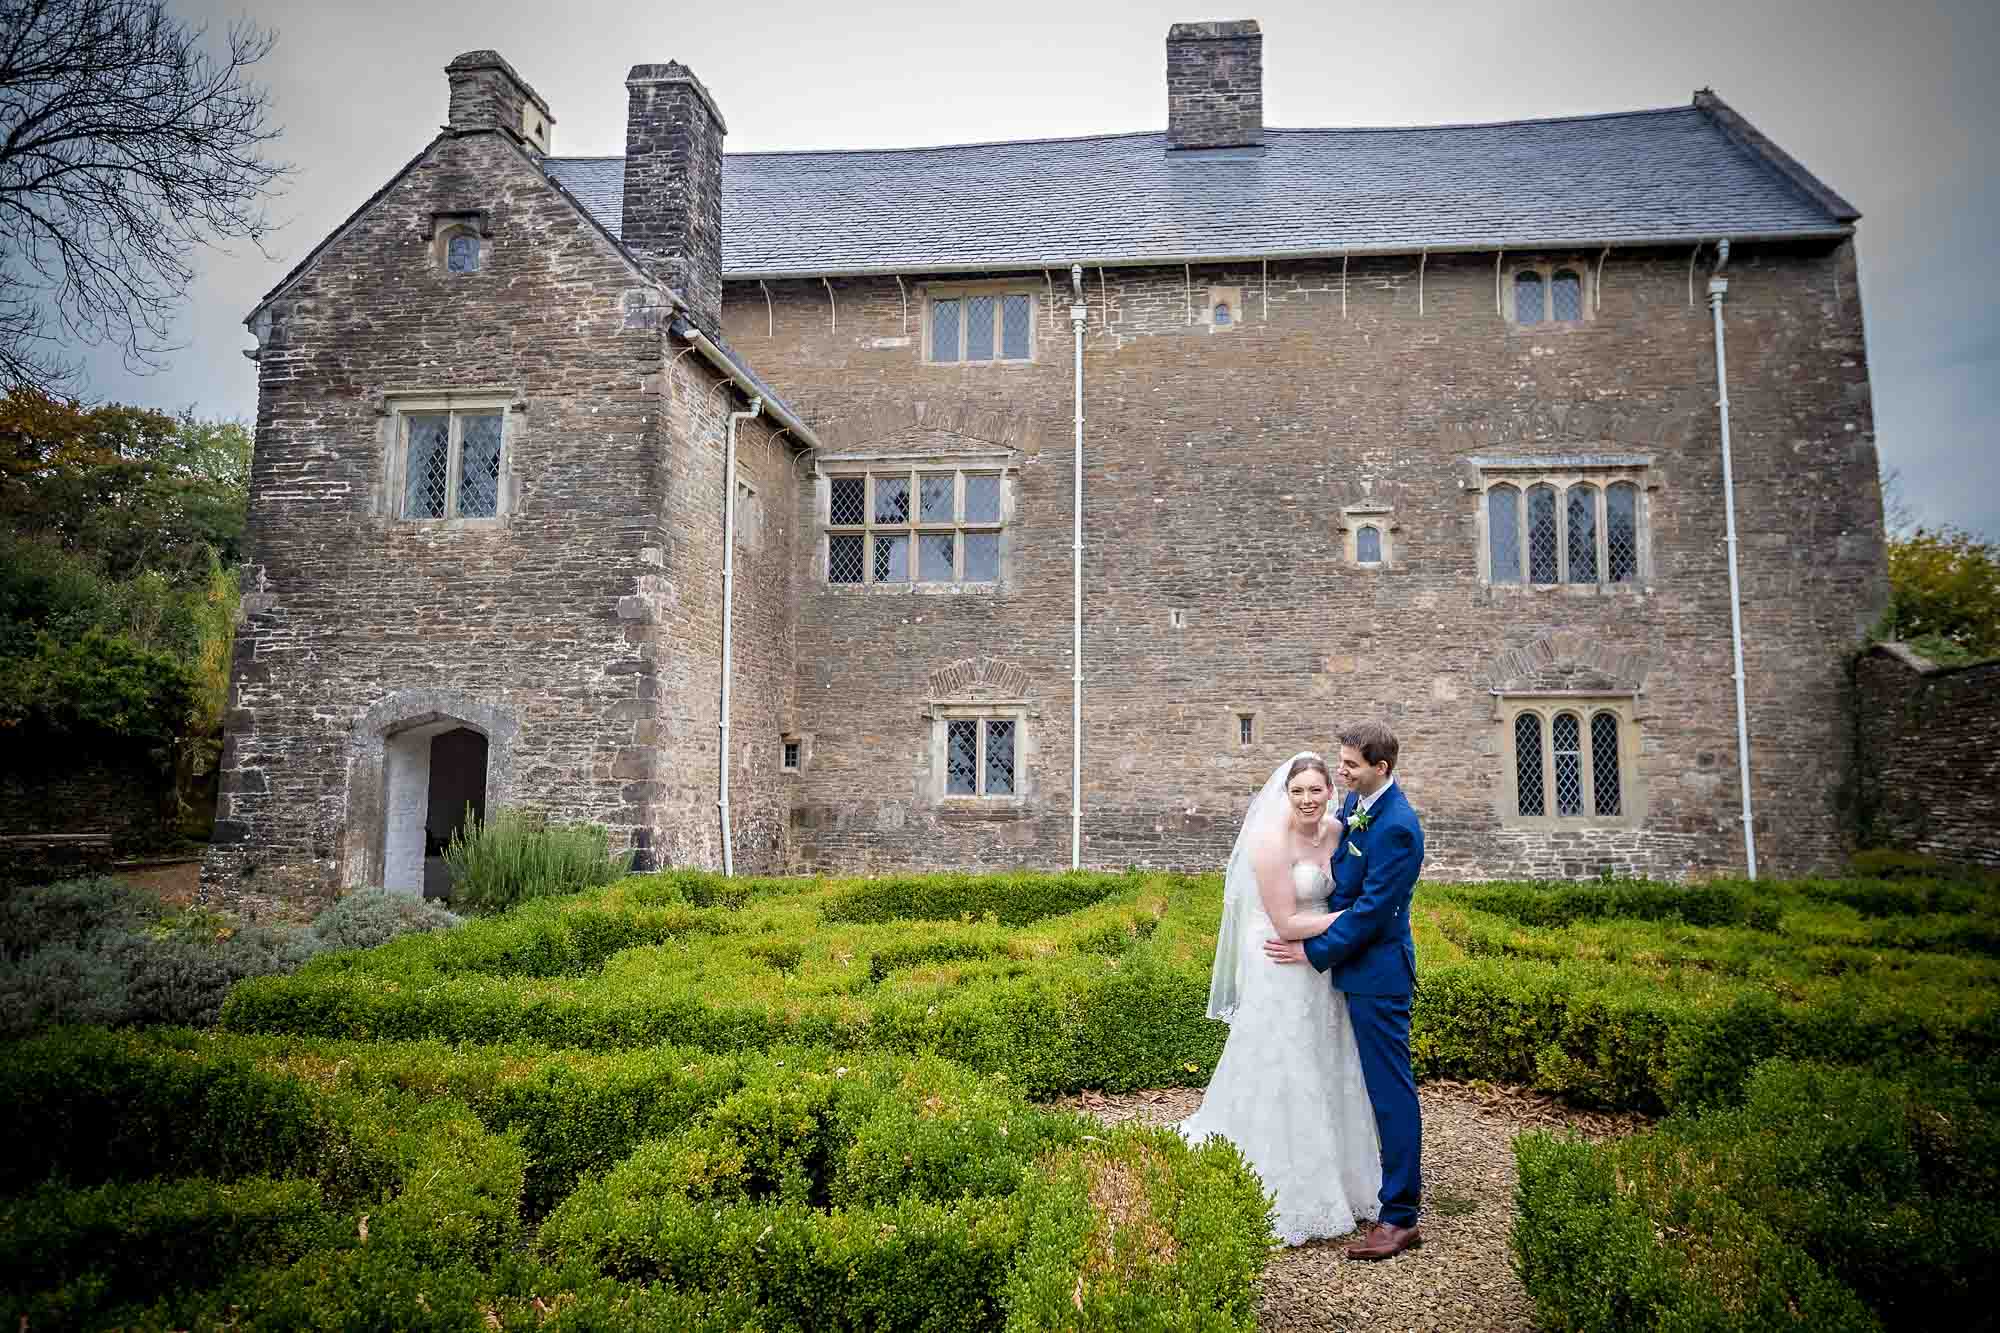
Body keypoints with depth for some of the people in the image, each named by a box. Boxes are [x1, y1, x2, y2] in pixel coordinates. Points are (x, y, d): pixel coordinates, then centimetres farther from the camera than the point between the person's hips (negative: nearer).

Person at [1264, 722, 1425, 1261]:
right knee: (1363, 1085, 19)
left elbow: (1372, 907, -21)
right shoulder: (1353, 803, 7)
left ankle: (1400, 1217, 7)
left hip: (1378, 972, -9)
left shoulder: (1397, 827, -22)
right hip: (1352, 961, 9)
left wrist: (1314, 952, -14)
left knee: (1390, 1090, -2)